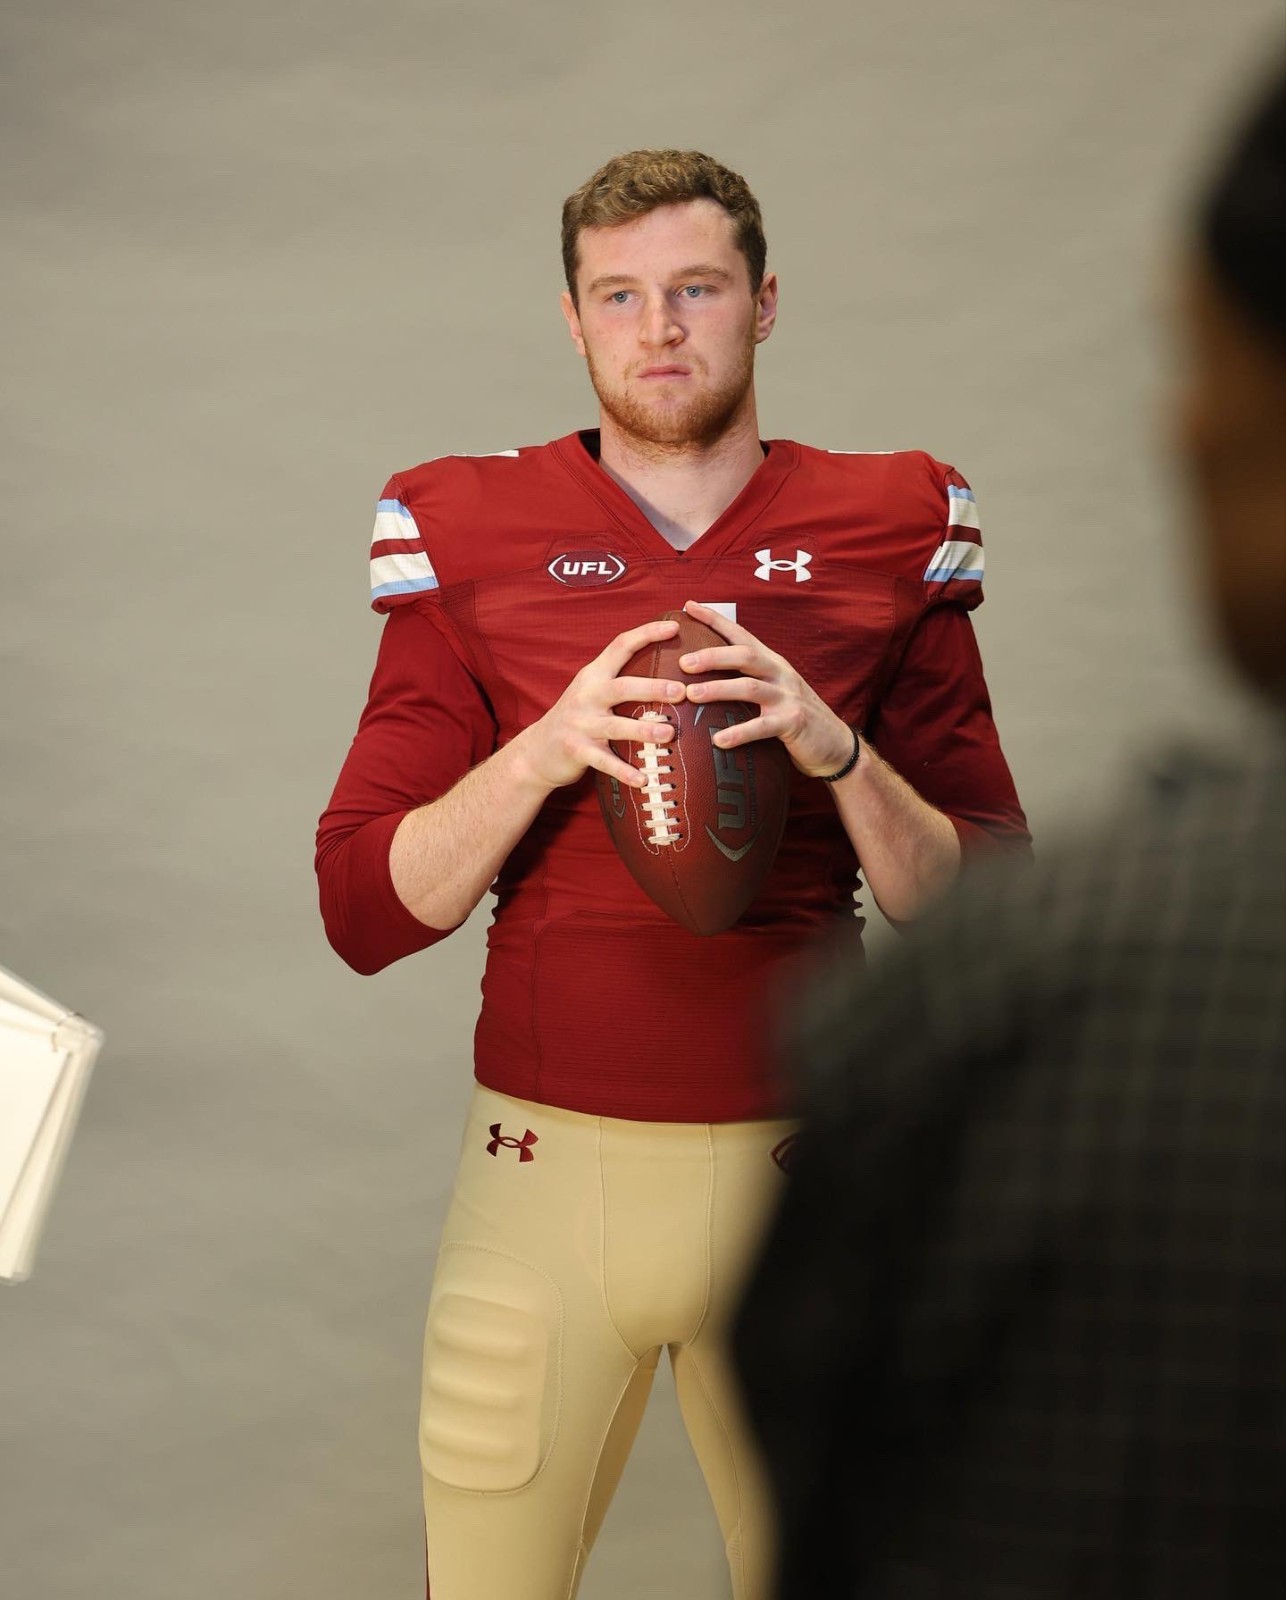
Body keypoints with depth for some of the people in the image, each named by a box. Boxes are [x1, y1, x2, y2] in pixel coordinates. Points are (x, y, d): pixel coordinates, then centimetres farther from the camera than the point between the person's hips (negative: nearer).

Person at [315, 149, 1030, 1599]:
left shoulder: (884, 538, 3)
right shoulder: (473, 538, 3)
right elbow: (364, 912, -1)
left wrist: (839, 754, -17)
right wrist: (542, 753, -17)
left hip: (793, 1172, 0)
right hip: (543, 1168, 0)